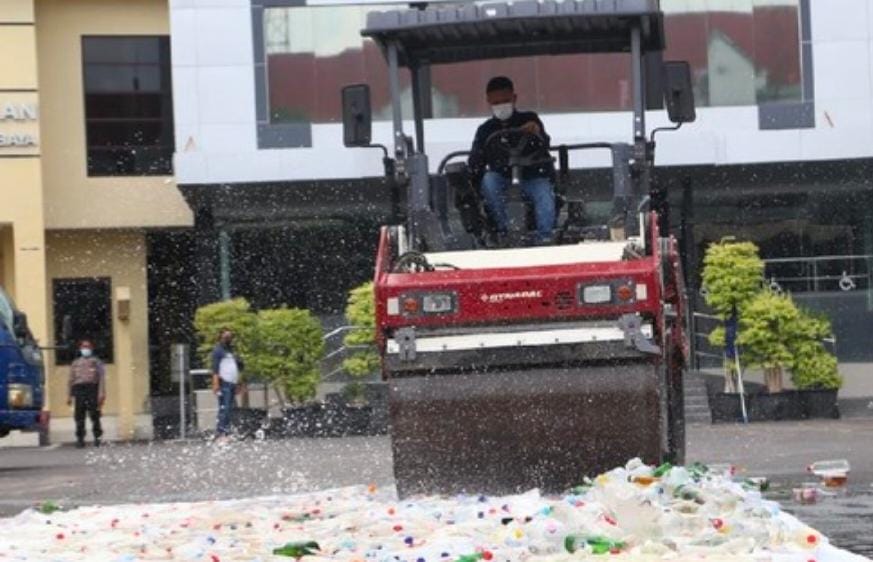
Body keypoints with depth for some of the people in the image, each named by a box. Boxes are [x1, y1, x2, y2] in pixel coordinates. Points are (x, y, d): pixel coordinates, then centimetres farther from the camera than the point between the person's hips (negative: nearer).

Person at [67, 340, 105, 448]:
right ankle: (80, 438, 1)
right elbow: (71, 379, 21)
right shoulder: (75, 363, 23)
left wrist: (101, 393, -11)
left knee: (94, 415, -6)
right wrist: (69, 395, 13)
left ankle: (97, 438, -1)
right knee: (79, 416, -2)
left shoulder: (96, 362, 13)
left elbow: (102, 378, 2)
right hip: (79, 389, 3)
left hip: (92, 388, -3)